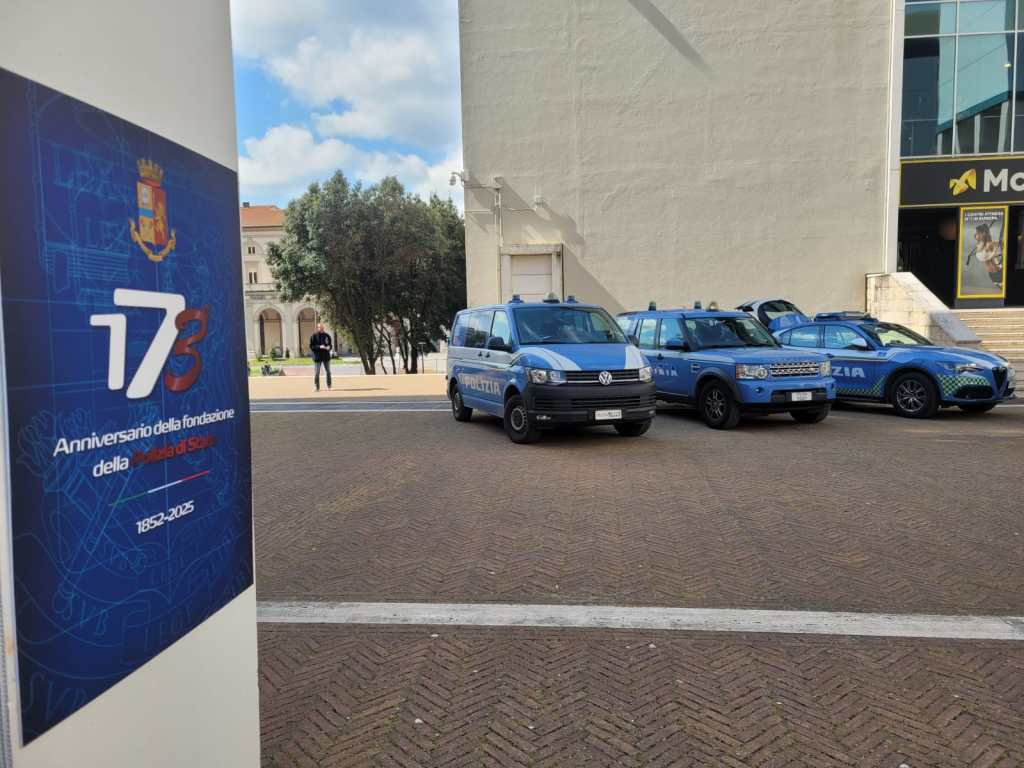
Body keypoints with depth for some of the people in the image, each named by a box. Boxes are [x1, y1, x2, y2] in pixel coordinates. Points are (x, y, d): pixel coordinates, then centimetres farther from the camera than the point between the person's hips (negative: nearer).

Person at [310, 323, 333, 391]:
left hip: (326, 356, 3)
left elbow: (330, 344, 15)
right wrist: (319, 347, -20)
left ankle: (329, 386, 22)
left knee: (328, 372, 9)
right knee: (316, 373, -3)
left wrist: (329, 347, -9)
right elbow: (311, 346, -7)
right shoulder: (313, 336, -4)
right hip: (317, 357, -3)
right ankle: (317, 387, 6)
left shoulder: (327, 335, 7)